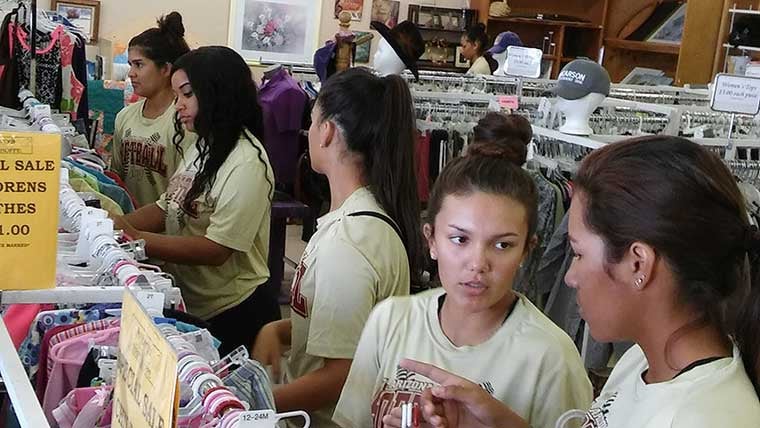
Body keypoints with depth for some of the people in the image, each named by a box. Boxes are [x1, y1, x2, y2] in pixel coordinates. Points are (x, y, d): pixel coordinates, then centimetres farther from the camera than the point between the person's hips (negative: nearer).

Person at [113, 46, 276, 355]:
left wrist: (138, 239, -25)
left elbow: (216, 249, -24)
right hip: (189, 307, 8)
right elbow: (167, 208, 9)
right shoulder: (200, 149, 8)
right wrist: (115, 225, -7)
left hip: (231, 317, -8)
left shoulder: (247, 163, -20)